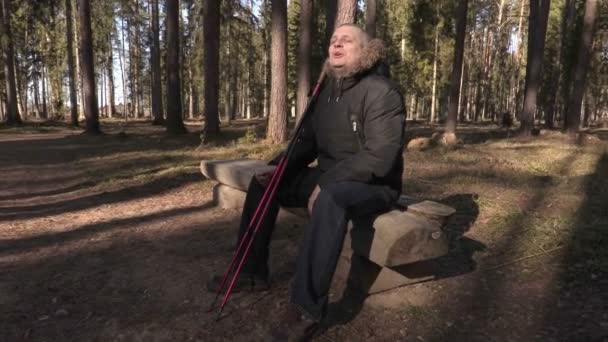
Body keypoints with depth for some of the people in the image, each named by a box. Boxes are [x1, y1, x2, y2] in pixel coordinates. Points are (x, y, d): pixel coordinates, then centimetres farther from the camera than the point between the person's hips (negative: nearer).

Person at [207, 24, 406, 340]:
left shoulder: (382, 92, -17)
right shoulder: (327, 90, 7)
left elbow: (378, 157, -27)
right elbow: (308, 142, 12)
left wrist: (325, 184, -28)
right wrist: (278, 168, -5)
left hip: (374, 185, -8)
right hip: (330, 179, 8)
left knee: (330, 199, -41)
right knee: (263, 182, 2)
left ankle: (307, 307, -32)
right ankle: (252, 272, 9)